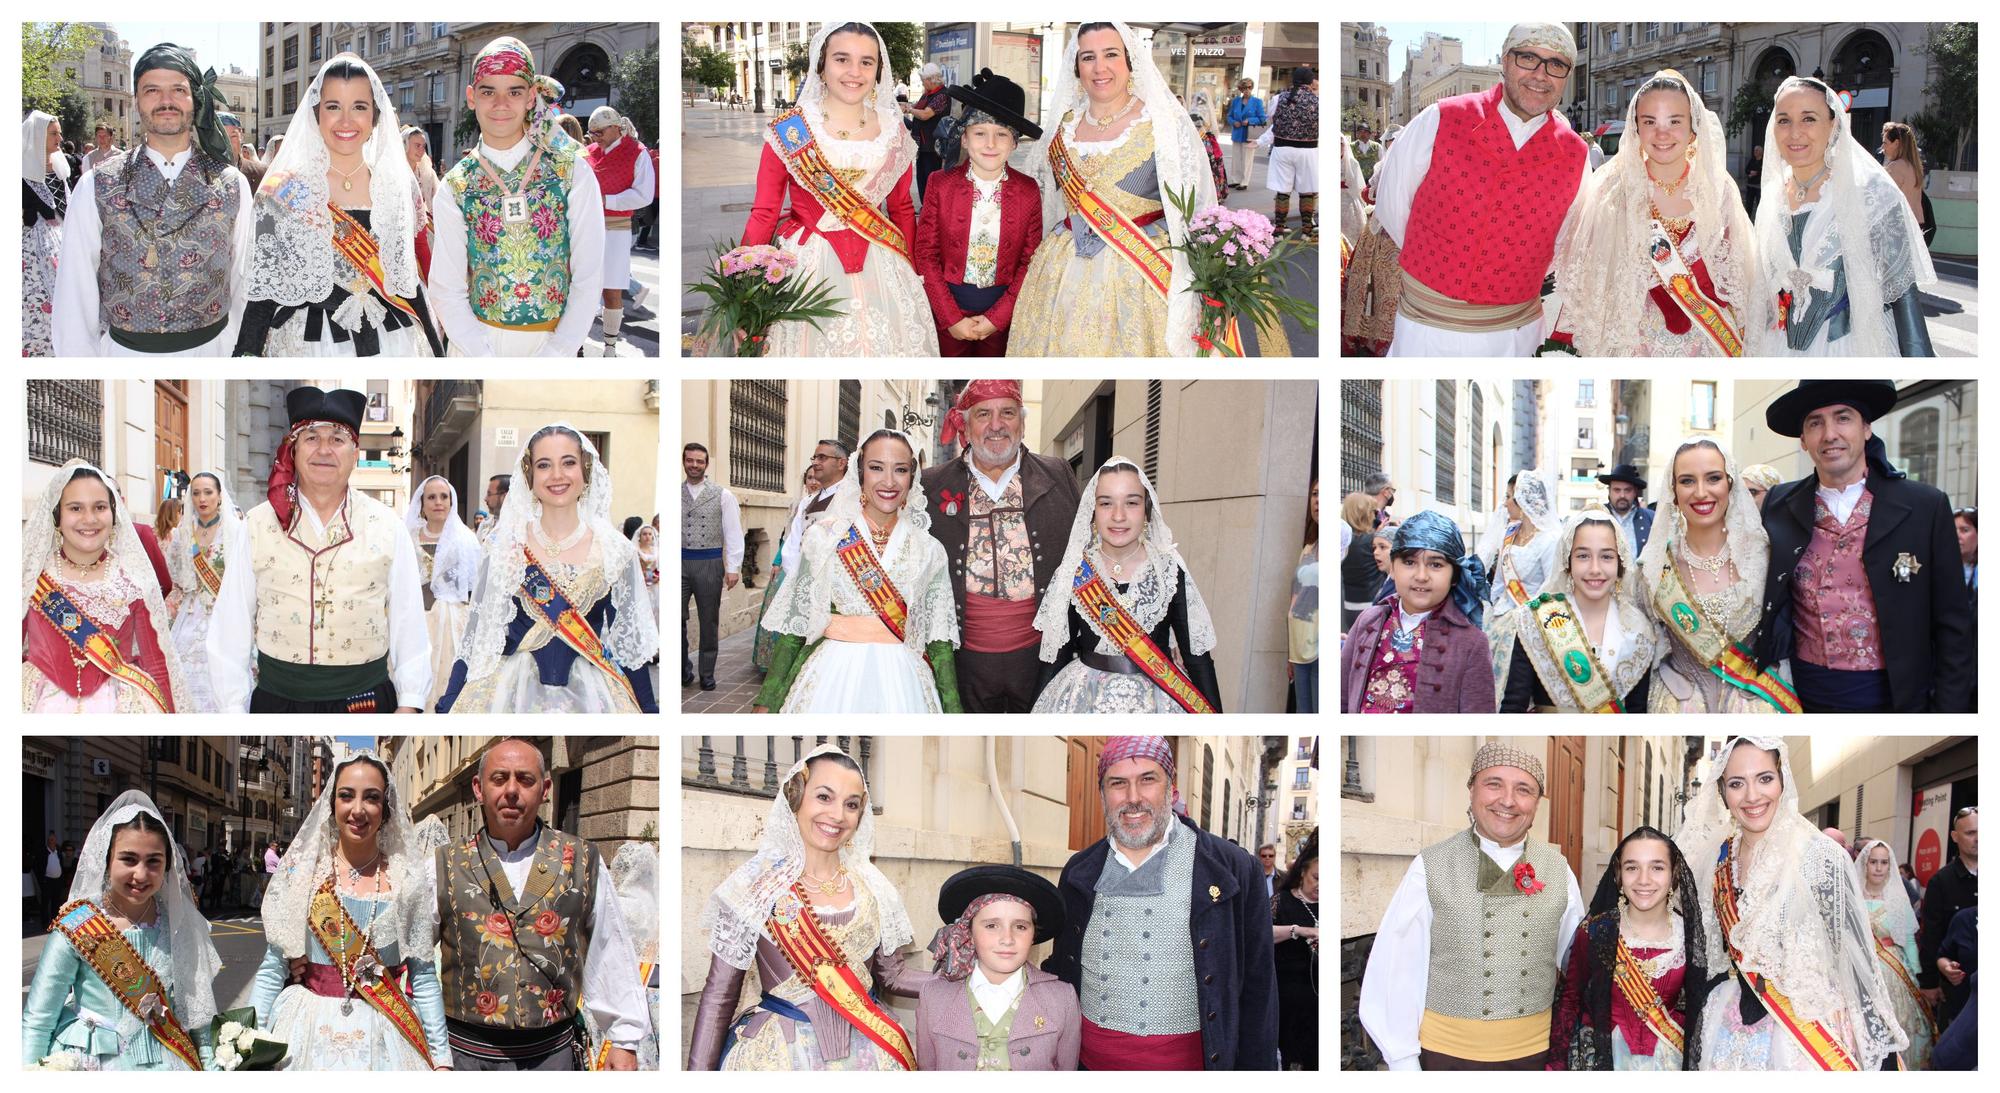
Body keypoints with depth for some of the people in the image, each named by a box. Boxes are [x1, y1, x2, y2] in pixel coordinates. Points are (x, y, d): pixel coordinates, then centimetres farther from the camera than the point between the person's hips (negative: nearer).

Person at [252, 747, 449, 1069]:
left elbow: (423, 976, 1)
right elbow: (273, 970, 0)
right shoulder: (299, 872, -1)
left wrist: (442, 1059, -4)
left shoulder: (410, 879, -1)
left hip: (383, 1039, 0)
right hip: (307, 1031, 0)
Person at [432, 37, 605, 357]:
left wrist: (555, 354, -16)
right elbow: (445, 290, -4)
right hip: (476, 341, 1)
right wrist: (484, 357, -16)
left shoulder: (572, 171, -7)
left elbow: (589, 278, -8)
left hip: (554, 341, -1)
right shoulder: (456, 185, -3)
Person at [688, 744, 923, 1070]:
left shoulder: (873, 887, 4)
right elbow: (719, 994, -6)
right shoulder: (754, 885, -7)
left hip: (867, 1052, 4)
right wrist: (698, 1073, -11)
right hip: (778, 1054, -4)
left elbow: (892, 974, 12)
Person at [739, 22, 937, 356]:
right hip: (809, 265, -3)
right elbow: (764, 214, -6)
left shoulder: (893, 131, 4)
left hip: (879, 265, 3)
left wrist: (913, 273, 10)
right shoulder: (789, 130, -6)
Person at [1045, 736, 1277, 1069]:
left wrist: (1254, 1072, -7)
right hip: (1091, 1060, 3)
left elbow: (1257, 991, -4)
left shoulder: (1232, 868, -6)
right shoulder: (1079, 872, 6)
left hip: (1188, 1058, -3)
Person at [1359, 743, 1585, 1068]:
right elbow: (1397, 971, -7)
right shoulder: (1430, 867, -7)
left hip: (1536, 1052, 3)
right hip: (1446, 1053, -2)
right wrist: (1404, 1061, -8)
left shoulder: (1558, 870, 2)